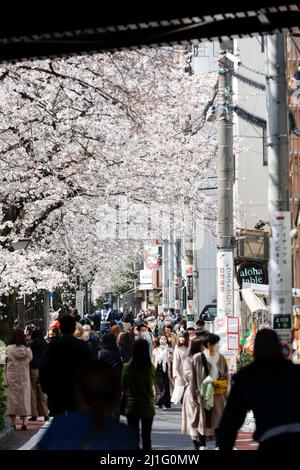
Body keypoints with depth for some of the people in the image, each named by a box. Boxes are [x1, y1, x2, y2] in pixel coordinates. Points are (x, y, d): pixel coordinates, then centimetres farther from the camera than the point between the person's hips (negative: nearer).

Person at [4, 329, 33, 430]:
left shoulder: (9, 349, -8)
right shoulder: (27, 350, -5)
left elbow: (6, 365, -6)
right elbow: (29, 360, 7)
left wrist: (5, 380, -3)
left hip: (11, 377, -1)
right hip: (24, 377, 1)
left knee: (12, 398, 3)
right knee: (24, 398, 8)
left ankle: (13, 423, 0)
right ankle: (24, 422, 6)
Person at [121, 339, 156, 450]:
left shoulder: (127, 367, -11)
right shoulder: (150, 368, -10)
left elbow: (123, 386, -1)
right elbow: (152, 385, 2)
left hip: (131, 406, 0)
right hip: (147, 406, 1)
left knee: (133, 437, 5)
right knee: (146, 437, 11)